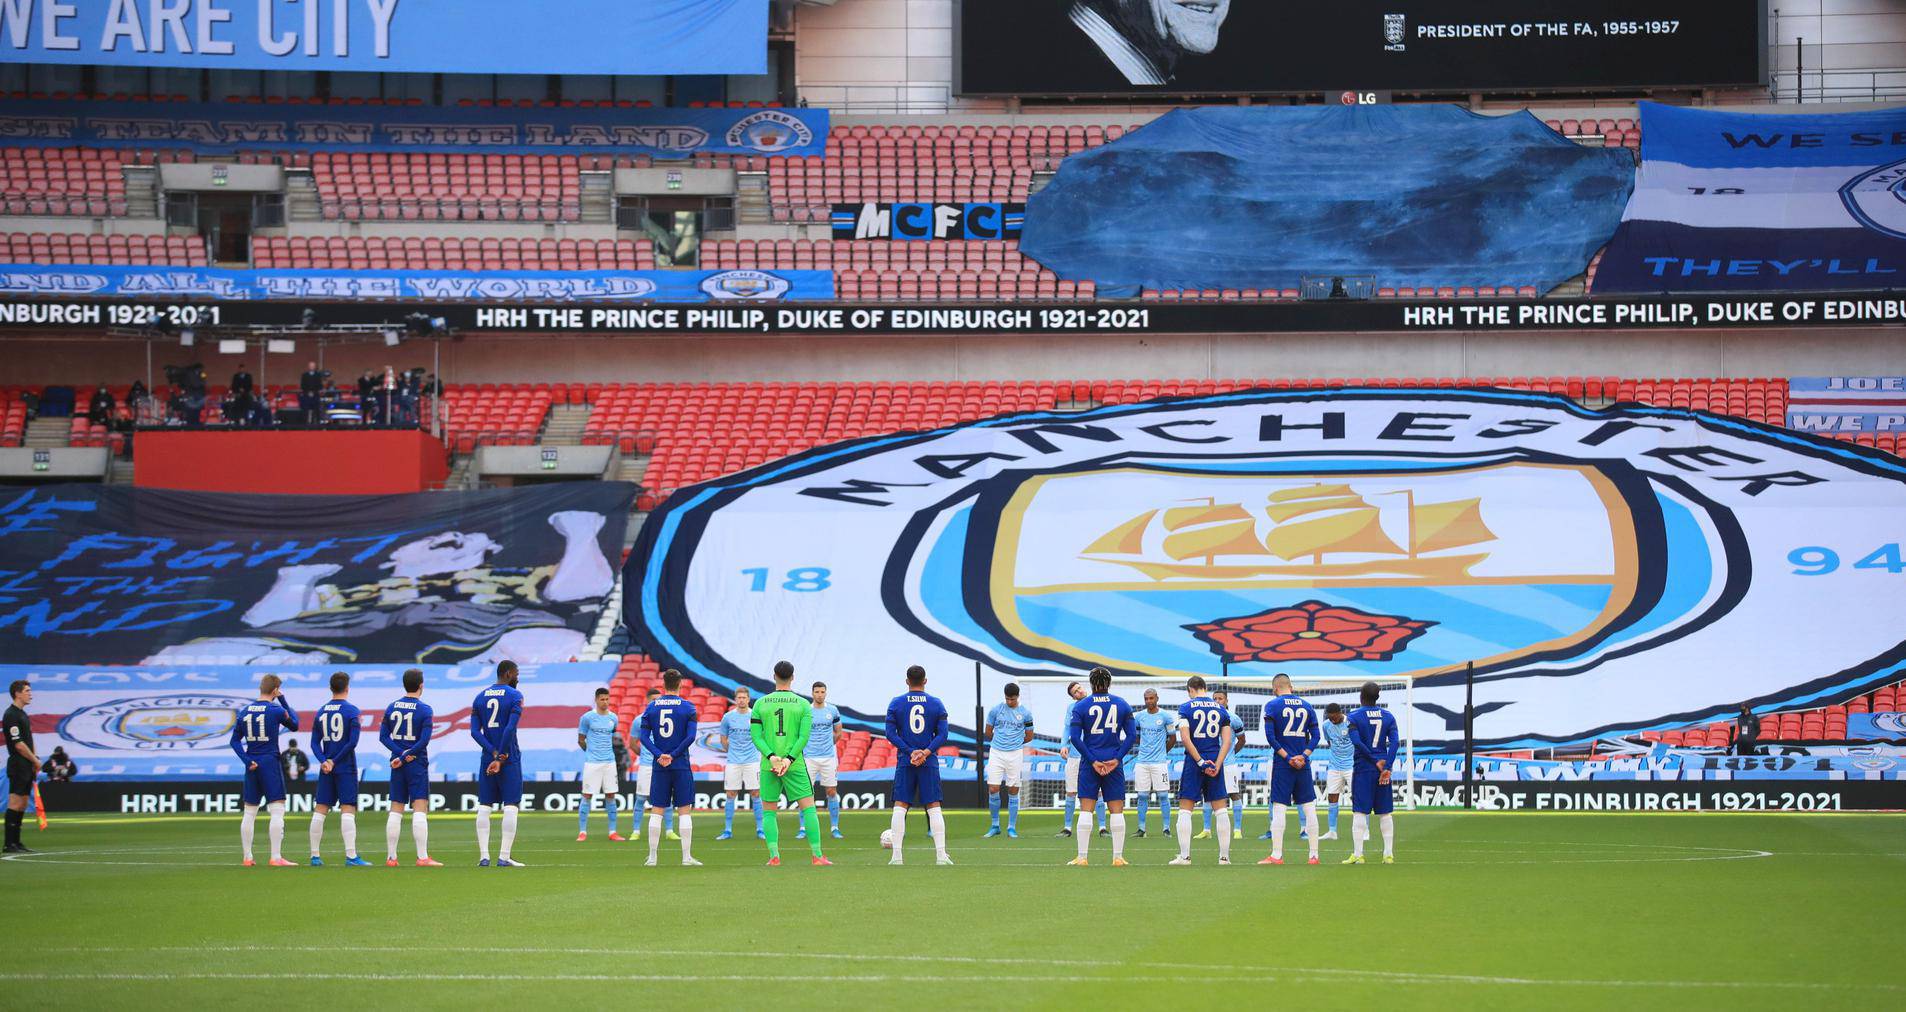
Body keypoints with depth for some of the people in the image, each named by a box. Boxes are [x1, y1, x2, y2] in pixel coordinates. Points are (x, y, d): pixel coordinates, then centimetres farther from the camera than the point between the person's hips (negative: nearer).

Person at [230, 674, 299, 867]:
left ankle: (247, 857, 13)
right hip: (271, 763, -5)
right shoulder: (276, 710, -8)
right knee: (277, 811, -4)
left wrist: (247, 760, 0)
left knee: (249, 813, 11)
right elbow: (294, 725, 10)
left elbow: (235, 740, 6)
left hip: (252, 766, 5)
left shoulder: (245, 711, 7)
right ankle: (276, 857, -11)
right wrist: (283, 700, 13)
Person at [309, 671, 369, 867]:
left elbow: (314, 742, 3)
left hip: (326, 768, 4)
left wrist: (324, 761, -7)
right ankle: (351, 856, -13)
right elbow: (353, 742, -13)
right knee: (348, 810, -7)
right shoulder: (352, 711, -6)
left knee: (320, 810, 7)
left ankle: (315, 856, 9)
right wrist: (334, 761, -8)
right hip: (346, 768, -4)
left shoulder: (321, 712, 8)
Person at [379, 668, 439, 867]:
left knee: (395, 811, 7)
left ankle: (391, 857, 7)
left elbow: (383, 736, 1)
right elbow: (425, 740, -15)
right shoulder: (424, 709, -7)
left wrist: (400, 753, -6)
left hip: (397, 766, 4)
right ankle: (422, 857, -13)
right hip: (418, 765, -4)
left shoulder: (391, 708, 6)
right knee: (420, 810, -7)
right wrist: (405, 757, -11)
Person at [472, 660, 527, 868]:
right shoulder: (514, 696, -6)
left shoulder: (480, 698, 10)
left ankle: (483, 856, 1)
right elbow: (510, 728, -16)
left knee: (484, 807, 6)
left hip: (487, 759, 4)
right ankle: (504, 857, -8)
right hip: (510, 759, -4)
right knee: (511, 807, -2)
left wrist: (494, 753, -7)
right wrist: (501, 759, -11)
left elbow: (474, 731, 0)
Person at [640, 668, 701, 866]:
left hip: (659, 767, 2)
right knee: (685, 811, 2)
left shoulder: (651, 707, 4)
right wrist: (673, 756, -8)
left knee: (656, 811, 6)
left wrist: (659, 755, -10)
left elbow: (644, 737, -3)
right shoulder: (687, 707, -3)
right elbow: (691, 737, -11)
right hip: (682, 766, -2)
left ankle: (652, 856, 4)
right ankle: (686, 857, -1)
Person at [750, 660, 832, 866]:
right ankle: (817, 856, -3)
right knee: (808, 808, 2)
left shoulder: (761, 704, 5)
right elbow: (804, 736, -8)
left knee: (769, 811, 10)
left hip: (769, 764, 1)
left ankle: (774, 856, 0)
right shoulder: (803, 704, 1)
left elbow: (755, 735, -3)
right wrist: (789, 759, -12)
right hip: (795, 764, -1)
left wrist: (771, 756, -11)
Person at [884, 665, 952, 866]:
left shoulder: (896, 703, 3)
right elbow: (942, 734, -4)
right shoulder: (936, 704, 3)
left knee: (900, 807, 1)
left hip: (905, 762, 0)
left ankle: (897, 856, -6)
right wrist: (926, 752, -11)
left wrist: (910, 752, -9)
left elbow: (890, 733, -4)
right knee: (934, 808, 1)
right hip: (930, 763, 0)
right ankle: (941, 856, -6)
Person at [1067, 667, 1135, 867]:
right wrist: (1117, 758, -4)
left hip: (1090, 762, -1)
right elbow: (1132, 734, -2)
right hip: (1114, 764, 1)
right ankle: (1118, 856, 3)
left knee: (1086, 810, 0)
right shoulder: (1122, 705, 3)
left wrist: (1092, 760, -6)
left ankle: (1082, 857, -3)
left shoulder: (1081, 706, -2)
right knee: (1116, 811, 5)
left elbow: (1074, 737, -8)